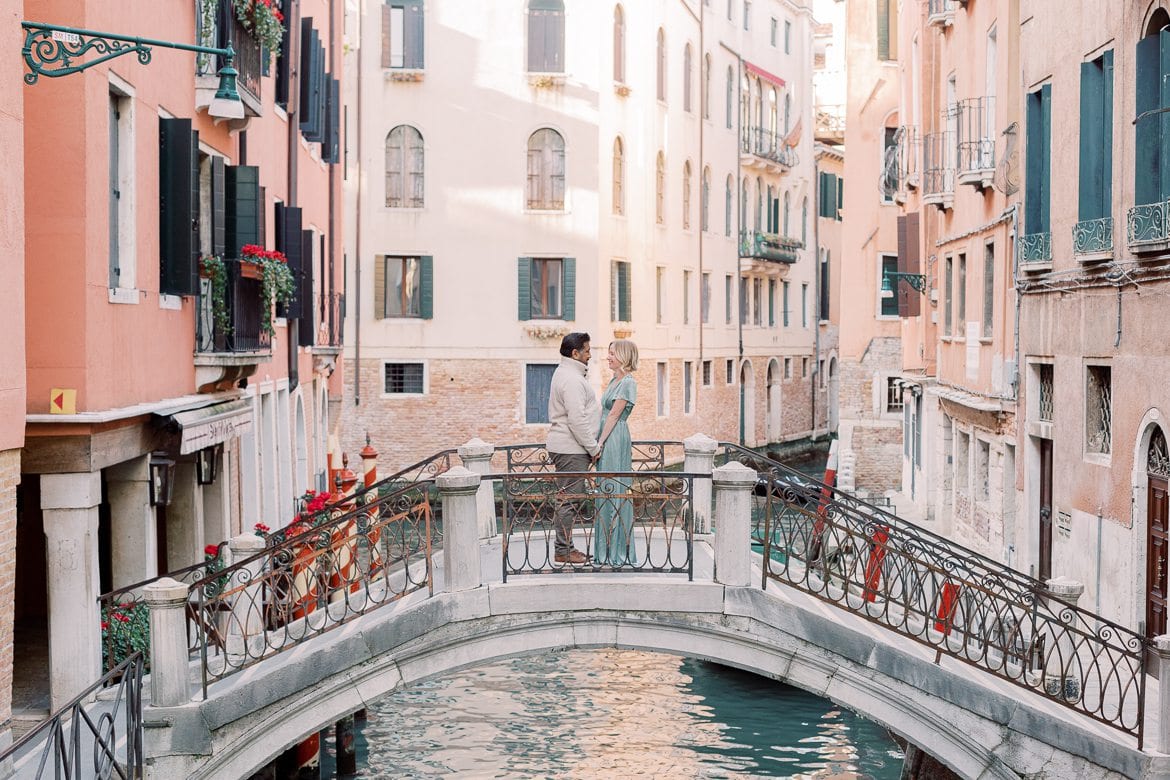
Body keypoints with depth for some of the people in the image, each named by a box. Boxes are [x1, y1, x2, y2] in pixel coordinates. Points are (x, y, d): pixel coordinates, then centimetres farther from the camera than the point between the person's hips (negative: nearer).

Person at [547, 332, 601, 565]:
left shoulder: (564, 373, 18)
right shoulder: (572, 379, -17)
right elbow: (577, 420, -22)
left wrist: (591, 446, 24)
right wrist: (593, 448, -14)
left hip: (566, 447, 11)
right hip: (571, 449, -11)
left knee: (569, 499, 13)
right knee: (569, 500, -7)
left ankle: (565, 548, 18)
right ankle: (563, 551, -3)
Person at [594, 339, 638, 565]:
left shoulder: (628, 383, -12)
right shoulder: (615, 380, 16)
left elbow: (614, 415, -15)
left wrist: (600, 443, -15)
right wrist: (599, 443, 14)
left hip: (614, 439, -10)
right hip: (607, 440, 10)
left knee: (615, 492, -6)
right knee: (606, 492, 11)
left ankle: (617, 551, -1)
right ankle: (607, 550, 17)